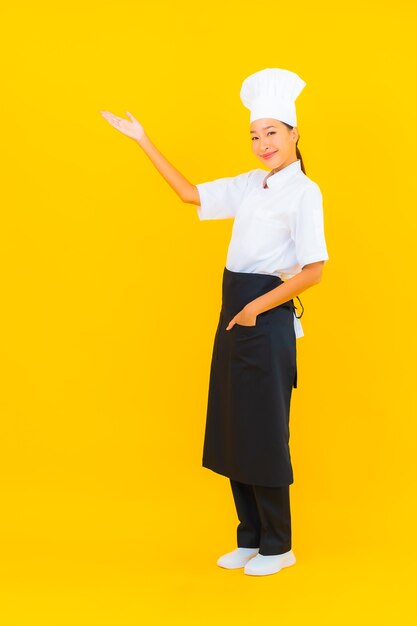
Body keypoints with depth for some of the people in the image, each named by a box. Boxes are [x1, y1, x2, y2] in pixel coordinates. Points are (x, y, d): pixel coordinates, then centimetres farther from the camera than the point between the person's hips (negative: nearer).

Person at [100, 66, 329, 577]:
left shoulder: (303, 193, -12)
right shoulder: (249, 185, 10)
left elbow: (313, 271, -16)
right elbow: (191, 194, 17)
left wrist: (255, 308, -14)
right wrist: (144, 143, 14)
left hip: (268, 320, -8)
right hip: (234, 315, 8)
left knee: (264, 433, 1)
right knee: (231, 429, 12)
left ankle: (277, 547, 18)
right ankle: (250, 539, 26)